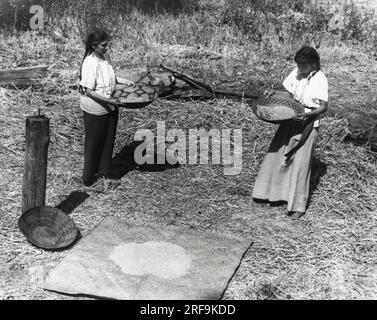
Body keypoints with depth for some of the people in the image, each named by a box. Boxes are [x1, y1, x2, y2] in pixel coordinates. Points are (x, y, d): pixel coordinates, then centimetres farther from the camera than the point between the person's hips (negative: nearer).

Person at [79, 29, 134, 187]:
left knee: (108, 140, 16)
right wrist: (108, 100, -29)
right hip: (95, 110, -8)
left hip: (109, 107, 8)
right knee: (94, 142, 7)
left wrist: (124, 81, 4)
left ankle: (103, 172, 32)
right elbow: (88, 91, -24)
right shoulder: (90, 63, -24)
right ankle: (89, 178, 24)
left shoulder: (105, 57, 3)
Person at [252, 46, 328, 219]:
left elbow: (323, 107, -14)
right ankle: (271, 192, 28)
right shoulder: (296, 73, 2)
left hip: (307, 124, -6)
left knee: (299, 163, -5)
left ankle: (298, 206, 5)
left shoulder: (320, 79, -13)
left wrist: (306, 114, -30)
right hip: (289, 120, 6)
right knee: (276, 155, 10)